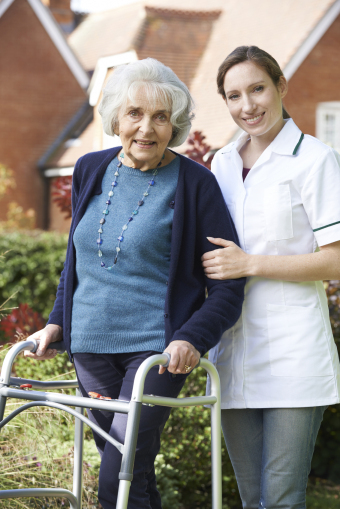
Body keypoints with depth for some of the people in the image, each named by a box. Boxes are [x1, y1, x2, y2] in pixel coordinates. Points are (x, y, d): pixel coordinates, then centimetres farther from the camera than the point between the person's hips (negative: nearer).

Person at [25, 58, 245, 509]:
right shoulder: (90, 171, 8)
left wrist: (193, 338, -20)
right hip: (91, 347, 5)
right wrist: (58, 321, 13)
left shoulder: (195, 184, -7)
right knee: (126, 470, 12)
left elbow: (228, 284, -6)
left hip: (157, 351, -5)